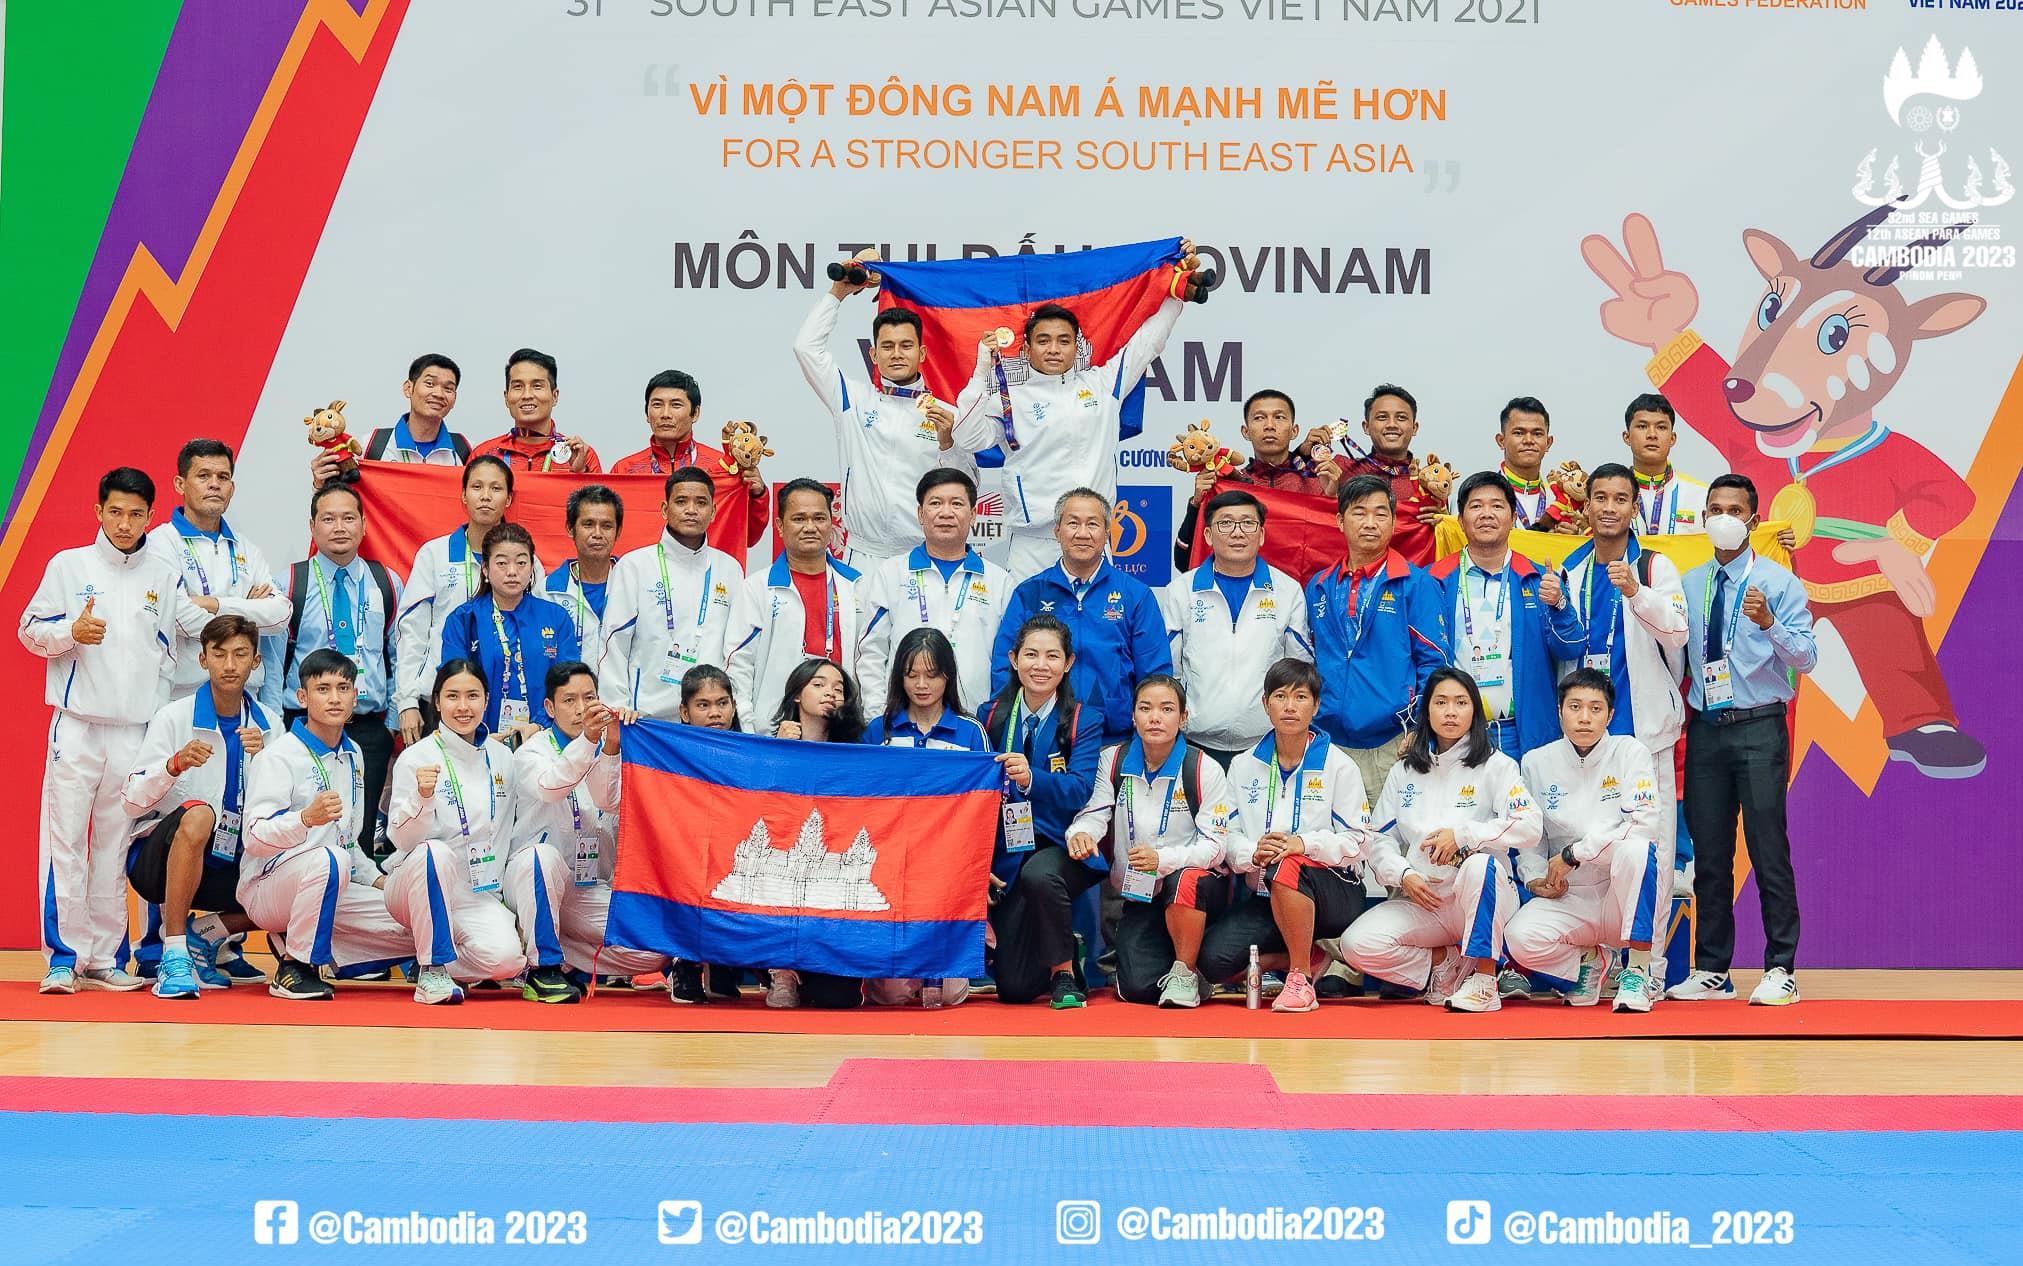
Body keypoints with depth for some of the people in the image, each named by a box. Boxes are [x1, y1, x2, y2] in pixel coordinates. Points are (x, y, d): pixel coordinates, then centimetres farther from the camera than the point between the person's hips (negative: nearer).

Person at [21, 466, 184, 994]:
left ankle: (102, 957, 11)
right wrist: (72, 631, -16)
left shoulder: (166, 577, 9)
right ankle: (61, 957, -2)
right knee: (65, 839, -6)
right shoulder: (68, 565, 4)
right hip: (76, 724, -2)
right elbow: (31, 630, 4)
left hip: (137, 731, 2)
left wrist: (159, 719, 9)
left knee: (116, 846, 5)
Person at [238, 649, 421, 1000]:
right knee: (329, 859, -39)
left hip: (332, 889, 8)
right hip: (268, 888, -8)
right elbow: (255, 837, -24)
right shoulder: (279, 755, -12)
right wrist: (307, 818, -40)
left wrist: (378, 880, 10)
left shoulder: (353, 756, 12)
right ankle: (292, 969, -20)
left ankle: (300, 947, 9)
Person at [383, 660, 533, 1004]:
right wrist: (423, 797, -31)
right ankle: (432, 969, -23)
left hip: (479, 894, 2)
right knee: (435, 852, -37)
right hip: (414, 890, -2)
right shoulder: (416, 758, -7)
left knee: (505, 958, -28)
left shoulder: (502, 756, 6)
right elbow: (402, 838, -15)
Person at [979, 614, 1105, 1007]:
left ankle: (1064, 970, -12)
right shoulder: (991, 718, 5)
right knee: (1014, 987, -7)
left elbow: (1079, 790, -17)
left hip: (1063, 848, -2)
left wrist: (1031, 778, -36)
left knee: (1038, 873, -39)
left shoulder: (1084, 722, -2)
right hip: (1007, 857, 2)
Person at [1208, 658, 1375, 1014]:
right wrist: (1253, 852, -19)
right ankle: (1315, 957, 0)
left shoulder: (1339, 765, 0)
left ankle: (1302, 978, -21)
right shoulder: (1243, 765, 9)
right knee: (1213, 961, -23)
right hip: (1262, 896, 3)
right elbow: (1228, 836, 4)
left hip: (1335, 894, -3)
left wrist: (1305, 843, -23)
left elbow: (1357, 841, -6)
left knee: (1286, 868, -39)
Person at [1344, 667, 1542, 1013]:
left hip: (1481, 897, -3)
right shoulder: (1404, 772, 14)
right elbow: (1380, 839, 9)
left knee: (1479, 864, -40)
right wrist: (1403, 875, -11)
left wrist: (1461, 834, -19)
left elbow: (1528, 828, -13)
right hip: (1420, 899, 3)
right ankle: (1446, 961, 0)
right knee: (1357, 944, -23)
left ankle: (1484, 978, -25)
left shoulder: (1496, 766, 2)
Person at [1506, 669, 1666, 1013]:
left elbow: (1645, 823, -17)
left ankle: (1639, 971, -20)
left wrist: (1572, 855, -18)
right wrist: (1535, 877, -11)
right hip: (1570, 899, 2)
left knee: (1635, 849, -36)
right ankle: (1586, 961, 7)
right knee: (1520, 937, -29)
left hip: (1629, 895, -2)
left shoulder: (1630, 752, -4)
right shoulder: (1536, 762, 4)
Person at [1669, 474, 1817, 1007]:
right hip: (1705, 728, 4)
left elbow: (1806, 658, -10)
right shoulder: (1688, 584, 13)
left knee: (1768, 848, -5)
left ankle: (1781, 970, 3)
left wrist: (1769, 623, -26)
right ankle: (1711, 970, 14)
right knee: (1708, 852, 7)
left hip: (1759, 727, -4)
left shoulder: (1778, 581, -1)